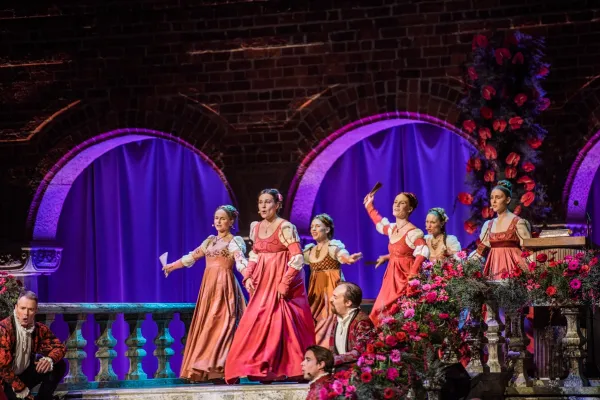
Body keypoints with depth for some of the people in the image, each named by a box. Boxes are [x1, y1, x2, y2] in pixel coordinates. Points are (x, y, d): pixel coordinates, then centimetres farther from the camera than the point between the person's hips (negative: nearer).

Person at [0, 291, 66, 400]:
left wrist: (50, 359, -26)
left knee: (59, 365, -8)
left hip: (25, 374, 6)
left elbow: (59, 346, -1)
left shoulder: (39, 329, -5)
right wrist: (21, 389, -21)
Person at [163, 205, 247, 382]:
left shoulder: (234, 242, -4)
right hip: (209, 286, 7)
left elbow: (240, 261, -22)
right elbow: (192, 256, 28)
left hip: (224, 287, -7)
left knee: (221, 324, -14)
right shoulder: (210, 240, 16)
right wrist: (172, 266, 38)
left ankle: (221, 369, -19)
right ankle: (203, 369, 5)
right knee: (205, 326, 4)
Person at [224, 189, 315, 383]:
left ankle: (278, 370, -6)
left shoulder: (285, 227, -12)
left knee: (279, 324, -9)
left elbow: (298, 258, -17)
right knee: (256, 324, 3)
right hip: (261, 283, 7)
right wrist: (248, 276, 3)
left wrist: (285, 283, -20)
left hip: (280, 283, -7)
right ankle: (263, 369, 7)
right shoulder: (256, 227, 10)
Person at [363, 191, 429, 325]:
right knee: (384, 313, 5)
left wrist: (413, 274, -40)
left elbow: (423, 251, -31)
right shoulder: (391, 228, 11)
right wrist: (369, 207, 40)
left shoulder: (413, 232, -15)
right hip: (392, 278, 8)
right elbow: (380, 223, 36)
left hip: (405, 278, -8)